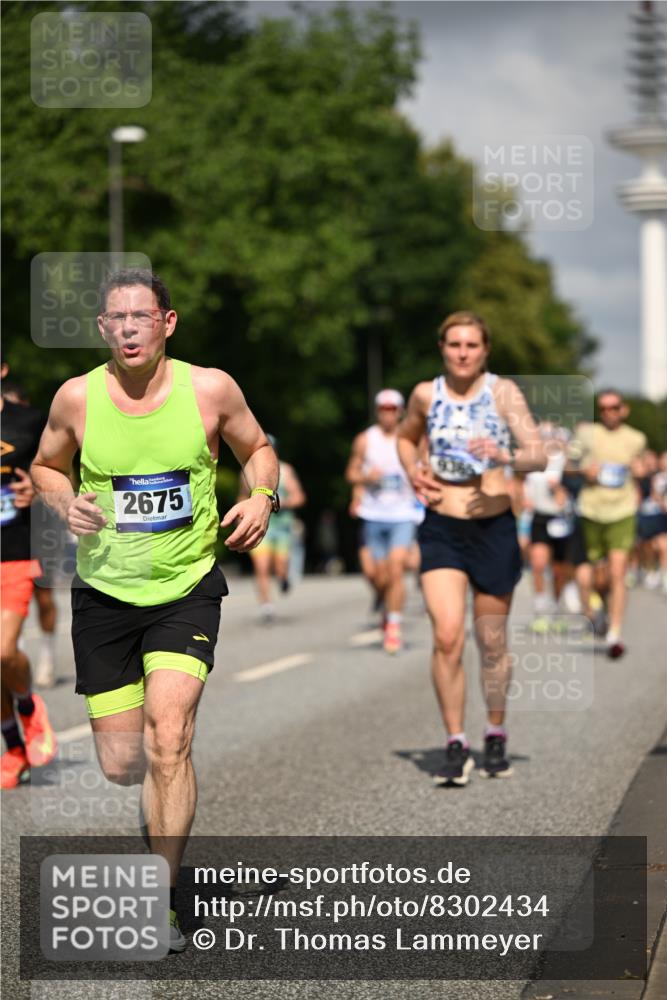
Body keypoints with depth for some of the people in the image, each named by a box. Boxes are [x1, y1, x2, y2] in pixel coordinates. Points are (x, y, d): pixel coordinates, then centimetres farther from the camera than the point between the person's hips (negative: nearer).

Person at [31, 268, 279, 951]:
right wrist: (65, 502, -10)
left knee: (167, 734, -20)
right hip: (105, 592, 2)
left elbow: (256, 448, 11)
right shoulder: (77, 397, -6)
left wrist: (262, 497, -10)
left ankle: (160, 902, -10)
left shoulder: (210, 389, -7)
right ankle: (164, 802, 45)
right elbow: (45, 466, 11)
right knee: (121, 765, 5)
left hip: (186, 589, -2)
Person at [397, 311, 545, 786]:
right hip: (442, 529, 1)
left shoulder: (503, 392, -5)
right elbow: (406, 437, 24)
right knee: (447, 636, -14)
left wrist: (507, 456, -32)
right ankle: (456, 745, -6)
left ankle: (496, 737, 29)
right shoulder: (426, 394, 3)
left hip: (495, 528, -1)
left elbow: (539, 455, -12)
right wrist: (414, 474, 5)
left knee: (492, 642, 10)